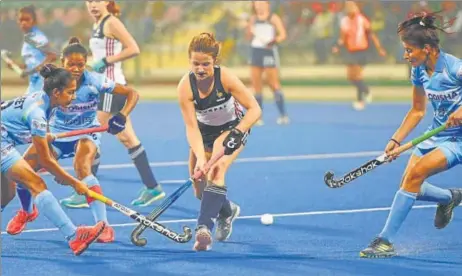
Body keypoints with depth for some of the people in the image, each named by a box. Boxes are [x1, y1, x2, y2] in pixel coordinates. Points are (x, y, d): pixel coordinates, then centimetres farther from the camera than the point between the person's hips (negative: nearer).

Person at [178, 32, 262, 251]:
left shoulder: (225, 77, -29)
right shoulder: (186, 86, -24)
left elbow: (255, 109, -26)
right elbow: (192, 127, -26)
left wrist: (237, 133, -40)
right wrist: (200, 158, -39)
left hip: (232, 127, -3)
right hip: (205, 131, 3)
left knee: (216, 172, -29)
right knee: (200, 190, 5)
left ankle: (204, 228, -36)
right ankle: (227, 211, 37)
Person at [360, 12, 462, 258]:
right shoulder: (419, 72, 0)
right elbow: (417, 111, 12)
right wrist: (396, 140, 1)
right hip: (436, 135, 8)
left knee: (416, 172, -25)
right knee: (408, 186, 2)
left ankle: (385, 241, -21)